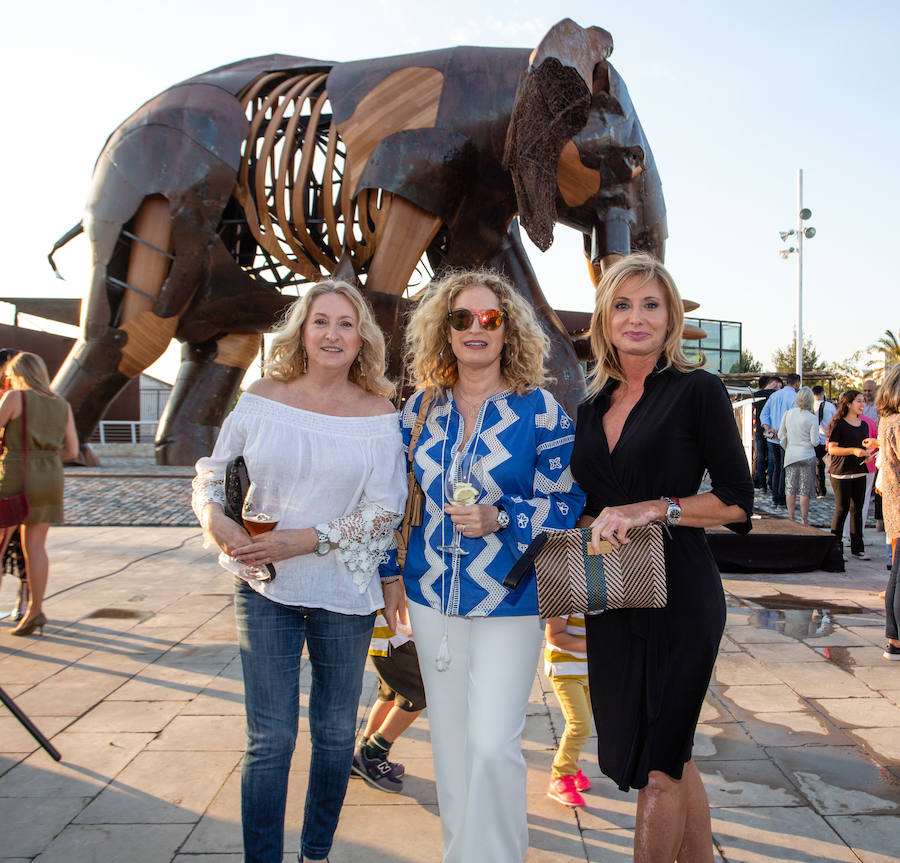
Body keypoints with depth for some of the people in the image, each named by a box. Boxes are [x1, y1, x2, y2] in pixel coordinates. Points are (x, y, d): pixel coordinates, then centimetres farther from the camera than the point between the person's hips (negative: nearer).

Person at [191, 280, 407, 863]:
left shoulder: (379, 414, -3)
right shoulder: (261, 398, 1)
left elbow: (387, 508, -7)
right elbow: (212, 474, 7)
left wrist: (308, 540, -17)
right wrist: (217, 519, -14)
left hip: (346, 590, 1)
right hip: (265, 588, 0)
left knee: (336, 733, 13)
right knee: (270, 738, 0)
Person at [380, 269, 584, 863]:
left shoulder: (540, 411, -6)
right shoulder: (422, 408, 6)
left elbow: (567, 502, -6)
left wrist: (499, 518, -20)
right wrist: (390, 573, 15)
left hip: (508, 603, -4)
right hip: (432, 598, 4)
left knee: (492, 744, -8)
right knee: (451, 740, 16)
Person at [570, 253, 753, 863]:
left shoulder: (697, 390, -6)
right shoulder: (594, 407, 11)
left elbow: (737, 502, -9)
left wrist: (654, 508, -18)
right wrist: (593, 523, -1)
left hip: (678, 594, -6)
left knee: (658, 765, 1)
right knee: (671, 756, 17)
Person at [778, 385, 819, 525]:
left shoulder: (788, 414, 0)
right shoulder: (812, 418, -10)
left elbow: (781, 435, 5)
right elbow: (815, 441, -9)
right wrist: (817, 438, 13)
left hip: (790, 455, 3)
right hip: (807, 456, -3)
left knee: (790, 489, 8)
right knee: (804, 491, 1)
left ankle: (791, 519, 12)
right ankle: (804, 521, 4)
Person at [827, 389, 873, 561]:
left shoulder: (864, 425, 13)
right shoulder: (838, 424, -7)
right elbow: (832, 449, -13)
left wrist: (867, 456, 4)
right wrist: (853, 451, -22)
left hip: (859, 472, 6)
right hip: (841, 473, -6)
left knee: (857, 510, 9)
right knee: (842, 509, -5)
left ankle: (857, 548, 16)